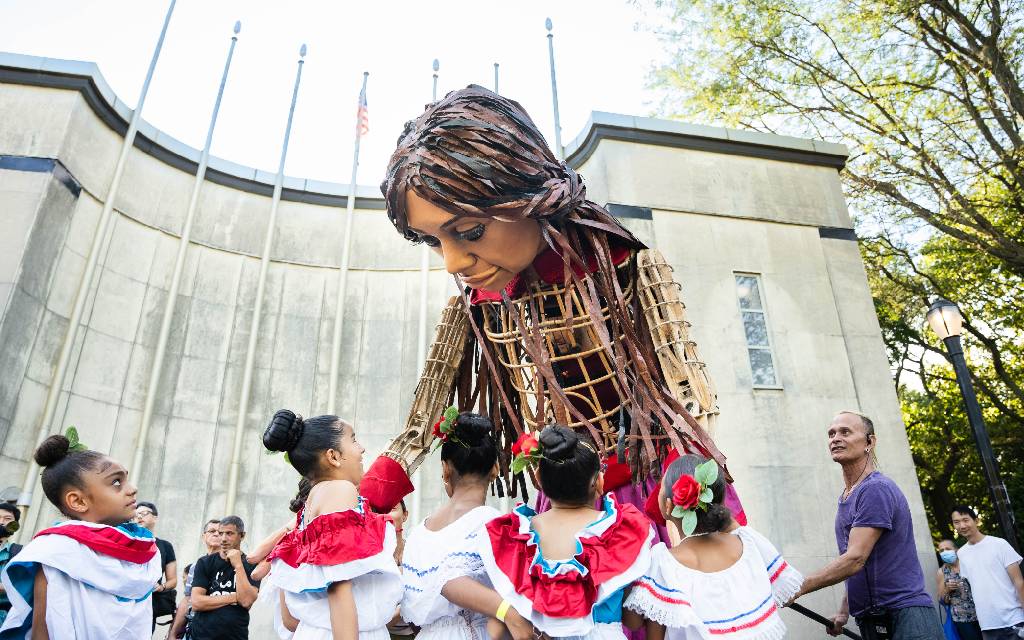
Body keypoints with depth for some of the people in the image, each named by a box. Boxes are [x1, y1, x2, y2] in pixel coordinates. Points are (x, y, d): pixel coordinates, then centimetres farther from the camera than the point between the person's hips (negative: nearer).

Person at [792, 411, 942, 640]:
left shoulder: (876, 489, -16)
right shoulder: (845, 499, 13)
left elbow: (855, 559, -24)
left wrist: (798, 588, -23)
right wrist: (843, 612, 13)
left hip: (905, 615, -8)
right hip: (869, 619, 9)